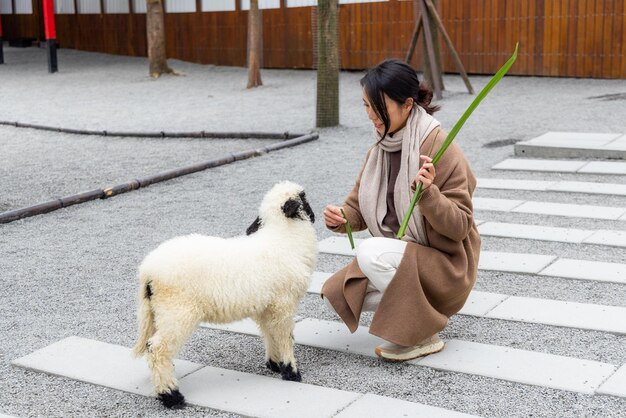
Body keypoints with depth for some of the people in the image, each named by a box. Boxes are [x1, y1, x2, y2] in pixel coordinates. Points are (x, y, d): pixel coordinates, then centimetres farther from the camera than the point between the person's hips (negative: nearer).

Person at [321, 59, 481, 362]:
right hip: (398, 259, 7)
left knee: (371, 252, -31)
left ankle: (423, 335, -13)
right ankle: (413, 305, 11)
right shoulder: (380, 148, 2)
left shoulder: (440, 147, -20)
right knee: (336, 294, -7)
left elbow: (459, 227, -19)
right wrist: (340, 218, -16)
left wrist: (428, 193, -36)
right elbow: (359, 209, 7)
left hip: (445, 265, -7)